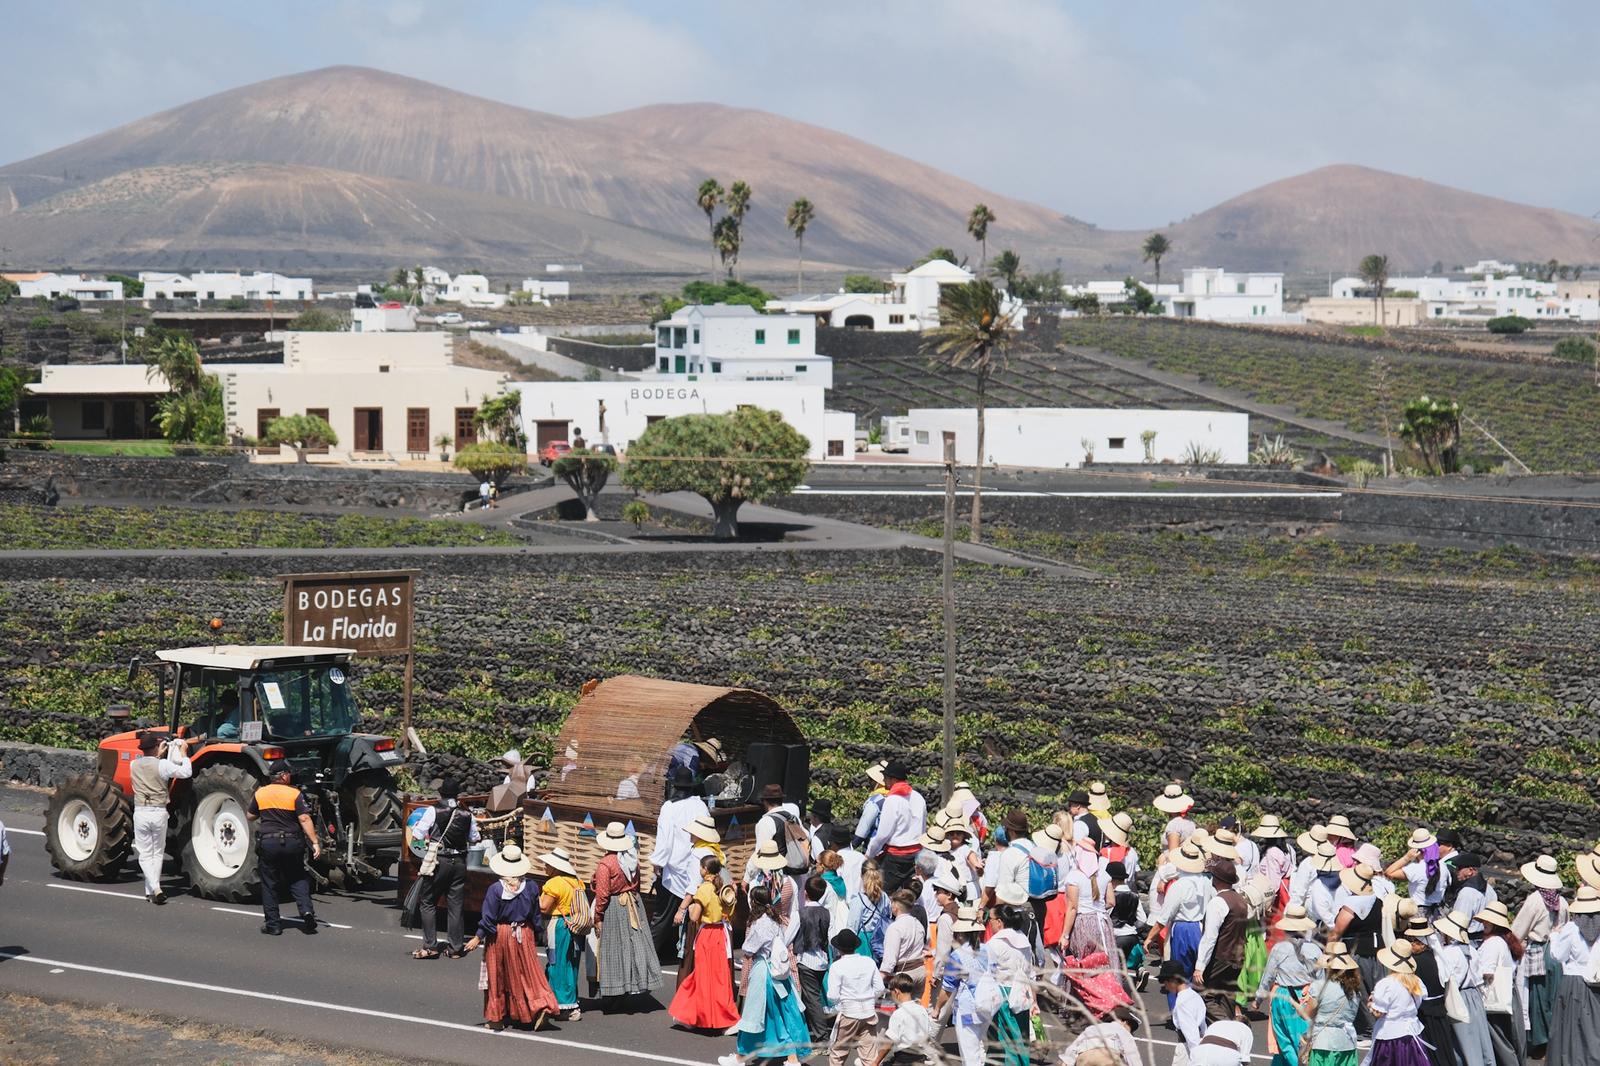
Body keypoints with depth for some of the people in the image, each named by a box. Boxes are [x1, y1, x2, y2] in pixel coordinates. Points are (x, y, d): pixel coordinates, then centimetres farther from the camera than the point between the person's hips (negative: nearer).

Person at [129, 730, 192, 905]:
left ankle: (154, 889, -14)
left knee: (145, 855, 5)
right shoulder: (163, 765, -9)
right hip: (159, 812, -1)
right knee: (157, 854, 15)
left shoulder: (134, 765, 1)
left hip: (140, 813, 1)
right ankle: (150, 890, 16)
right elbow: (186, 772, -6)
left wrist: (157, 756, 30)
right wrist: (183, 754, 8)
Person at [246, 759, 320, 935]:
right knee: (297, 879, 15)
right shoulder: (294, 794, -5)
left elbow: (250, 816, 15)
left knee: (269, 884, 8)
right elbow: (304, 819, -12)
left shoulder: (260, 793, 3)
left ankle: (272, 924, 7)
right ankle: (306, 910, -5)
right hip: (292, 842, -1)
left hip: (267, 842, 1)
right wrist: (315, 843, -12)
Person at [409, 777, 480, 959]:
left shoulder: (433, 811, -9)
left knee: (428, 903, 8)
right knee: (456, 906, 8)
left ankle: (430, 946, 2)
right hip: (459, 862, 3)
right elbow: (475, 838, 11)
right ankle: (456, 948, 10)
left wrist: (417, 825, 12)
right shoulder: (467, 815, 0)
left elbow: (418, 834, -10)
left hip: (438, 862, -3)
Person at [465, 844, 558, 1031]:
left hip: (499, 936, -2)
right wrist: (535, 934, 15)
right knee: (527, 972, 9)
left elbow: (488, 918, -14)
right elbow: (536, 915, 3)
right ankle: (541, 1006, -8)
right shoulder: (530, 887, -5)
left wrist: (478, 938, -5)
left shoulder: (495, 889, -16)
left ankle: (496, 1018, 16)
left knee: (498, 976, 9)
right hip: (524, 935, 3)